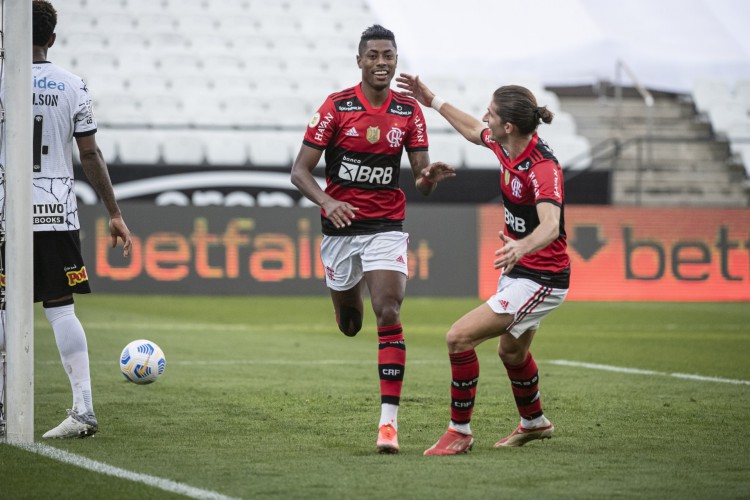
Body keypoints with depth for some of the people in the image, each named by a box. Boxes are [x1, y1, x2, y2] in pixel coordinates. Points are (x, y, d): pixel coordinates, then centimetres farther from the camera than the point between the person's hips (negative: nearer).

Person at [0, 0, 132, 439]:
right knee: (61, 309, 2)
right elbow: (91, 156, 3)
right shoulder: (73, 86, 2)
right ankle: (84, 410, -6)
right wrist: (115, 214, 8)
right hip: (59, 213, 2)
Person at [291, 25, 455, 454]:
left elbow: (421, 179, 4)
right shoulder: (337, 107, -6)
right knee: (350, 325, 13)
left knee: (389, 314, -18)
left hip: (387, 226, 0)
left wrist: (430, 177, -21)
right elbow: (300, 170, -6)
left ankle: (389, 419, -19)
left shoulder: (409, 112, 0)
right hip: (340, 225, 0)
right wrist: (327, 201, -25)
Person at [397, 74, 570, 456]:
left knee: (460, 337, -17)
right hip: (518, 267, 10)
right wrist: (433, 102, 24)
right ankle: (533, 423, 55)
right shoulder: (504, 144, -4)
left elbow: (551, 225, -46)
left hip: (540, 278, -10)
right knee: (511, 352, 30)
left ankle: (459, 432, -2)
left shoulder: (543, 168, -30)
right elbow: (474, 131, 21)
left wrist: (522, 247, -65)